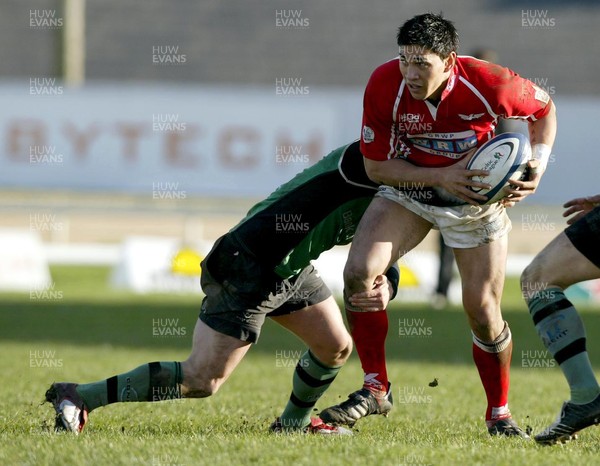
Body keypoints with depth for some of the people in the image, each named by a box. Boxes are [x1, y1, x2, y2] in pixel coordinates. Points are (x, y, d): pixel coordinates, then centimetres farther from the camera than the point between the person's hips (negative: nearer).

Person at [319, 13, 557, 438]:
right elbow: (376, 165, -15)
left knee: (483, 311, -4)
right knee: (358, 273, -19)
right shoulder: (384, 85, -24)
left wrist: (537, 167, -16)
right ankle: (376, 389, -3)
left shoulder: (491, 85, -27)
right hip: (408, 187, 1)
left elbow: (544, 108, -4)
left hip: (477, 196, -1)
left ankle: (499, 414, 19)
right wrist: (440, 176, -27)